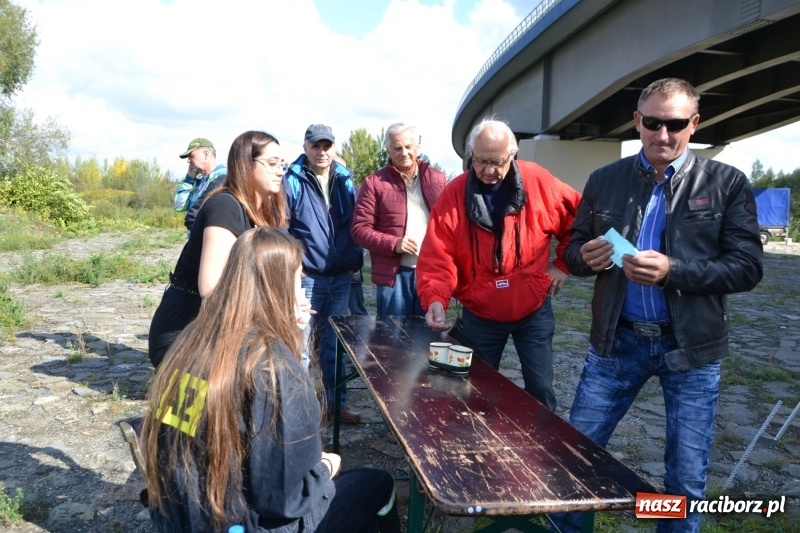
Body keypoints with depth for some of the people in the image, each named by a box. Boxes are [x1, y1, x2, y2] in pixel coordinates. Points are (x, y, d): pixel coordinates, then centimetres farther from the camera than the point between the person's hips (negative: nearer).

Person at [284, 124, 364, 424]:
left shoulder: (345, 180, 8)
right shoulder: (292, 181, -6)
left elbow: (355, 224, 13)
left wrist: (356, 260, 8)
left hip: (341, 276, 4)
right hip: (306, 277, -4)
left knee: (334, 343, 13)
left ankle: (335, 402, 24)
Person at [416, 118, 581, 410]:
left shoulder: (538, 182, -11)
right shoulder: (453, 195, -12)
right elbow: (437, 257, -18)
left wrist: (563, 263, 1)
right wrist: (435, 299, -33)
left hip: (533, 310, 0)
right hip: (479, 315, 1)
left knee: (540, 387, 7)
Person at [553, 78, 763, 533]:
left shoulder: (727, 183, -3)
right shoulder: (604, 181, 3)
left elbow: (748, 267, -8)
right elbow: (573, 251, 9)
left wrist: (672, 270, -24)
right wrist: (587, 256, -16)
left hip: (691, 347, -1)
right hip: (617, 340, 2)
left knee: (687, 478, 11)